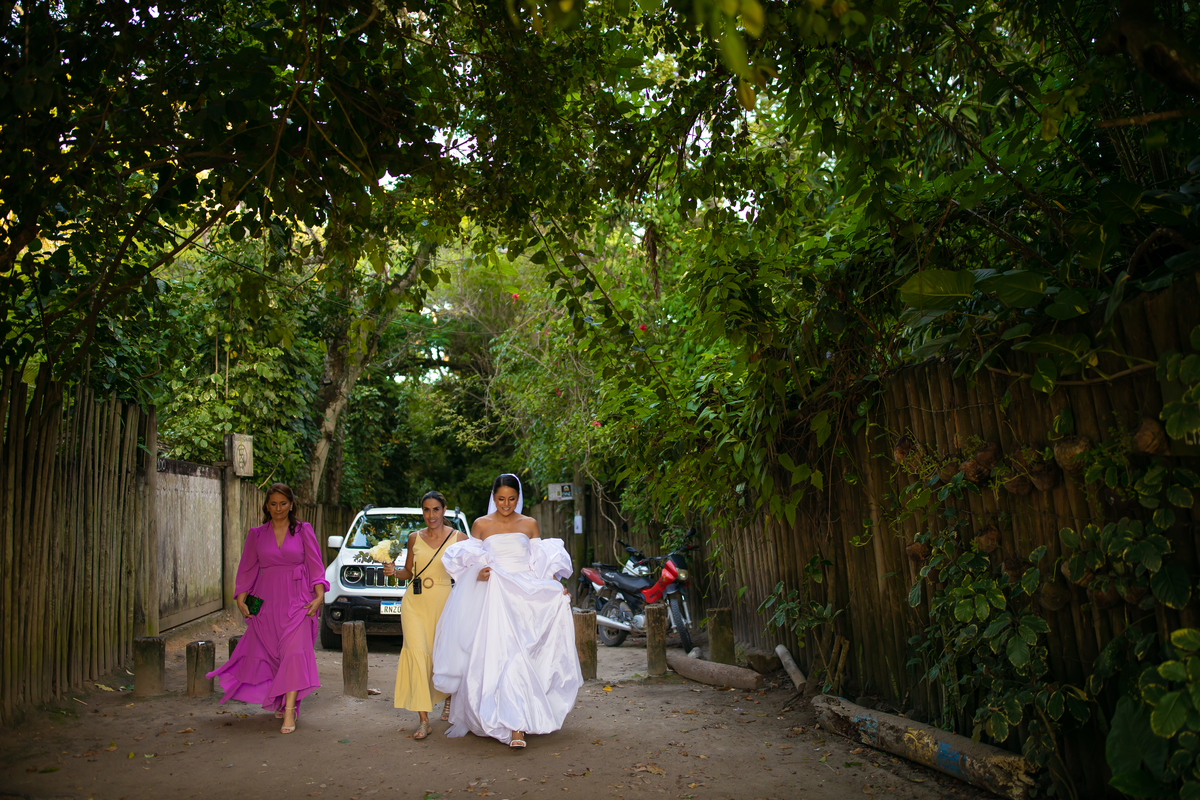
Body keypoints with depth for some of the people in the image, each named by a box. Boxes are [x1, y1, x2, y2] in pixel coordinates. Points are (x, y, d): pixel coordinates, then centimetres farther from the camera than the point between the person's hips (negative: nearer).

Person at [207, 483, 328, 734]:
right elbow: (247, 569, 10)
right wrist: (241, 599, -1)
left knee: (294, 651, -14)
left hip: (296, 601, -2)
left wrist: (319, 595, -10)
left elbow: (315, 565, 1)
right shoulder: (257, 534, 8)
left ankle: (289, 711, -16)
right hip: (266, 601, 3)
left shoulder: (303, 530, 3)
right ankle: (282, 702, 27)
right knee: (271, 653, 7)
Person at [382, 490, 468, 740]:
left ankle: (449, 701, 39)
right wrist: (394, 571, -4)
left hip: (443, 601, -1)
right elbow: (409, 572, 16)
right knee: (418, 653, -11)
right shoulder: (414, 538, 7)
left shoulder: (458, 538, 1)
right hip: (416, 601, 1)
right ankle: (424, 720, -8)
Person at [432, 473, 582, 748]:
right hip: (492, 597, 0)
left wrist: (556, 587, -1)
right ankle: (516, 724, 5)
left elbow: (541, 563, 13)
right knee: (495, 657, -6)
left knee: (518, 656, -10)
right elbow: (470, 562, 13)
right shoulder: (481, 525, 8)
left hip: (525, 596, 0)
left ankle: (515, 725, -10)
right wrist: (478, 574, -9)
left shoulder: (529, 524, 10)